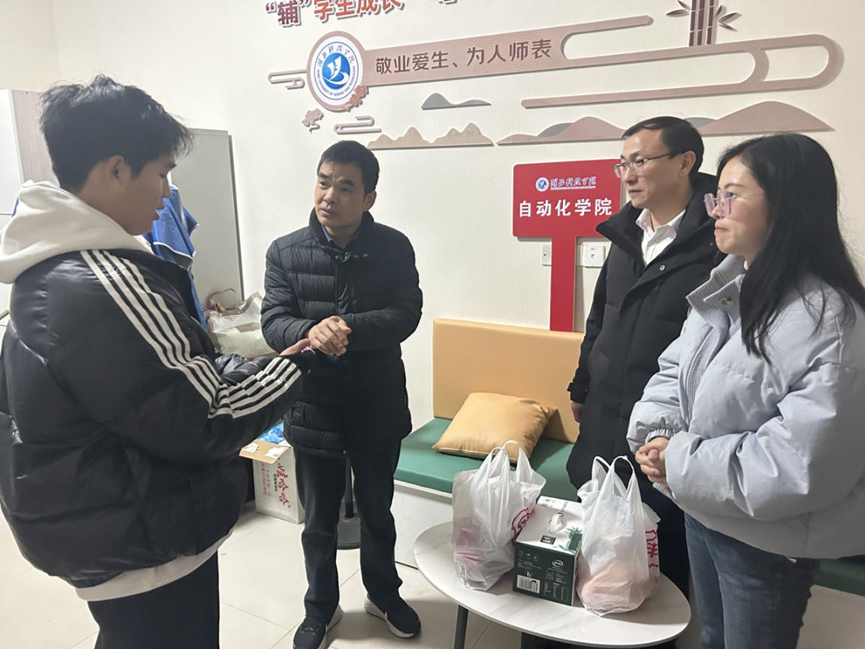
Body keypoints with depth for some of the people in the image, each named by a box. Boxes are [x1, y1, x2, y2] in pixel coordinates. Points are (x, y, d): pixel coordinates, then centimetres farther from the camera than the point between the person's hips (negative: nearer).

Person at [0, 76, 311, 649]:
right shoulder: (104, 285, -30)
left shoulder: (50, 268, 3)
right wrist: (297, 365, -10)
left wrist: (261, 366, 6)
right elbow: (209, 424, -25)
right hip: (147, 556, -9)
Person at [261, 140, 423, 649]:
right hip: (314, 408, 0)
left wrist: (349, 327, -32)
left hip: (378, 407, 0)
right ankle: (321, 607, 42)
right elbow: (273, 320, -12)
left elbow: (407, 314, -15)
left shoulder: (394, 247, -6)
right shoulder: (286, 252, -5)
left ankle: (383, 594, 46)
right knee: (319, 521, 17)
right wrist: (310, 332, -34)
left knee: (378, 512, 20)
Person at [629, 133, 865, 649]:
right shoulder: (725, 286, 0)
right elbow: (675, 369, 7)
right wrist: (655, 432, -11)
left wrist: (680, 460, -22)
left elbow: (802, 463, -30)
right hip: (703, 511, 7)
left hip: (767, 539, -7)